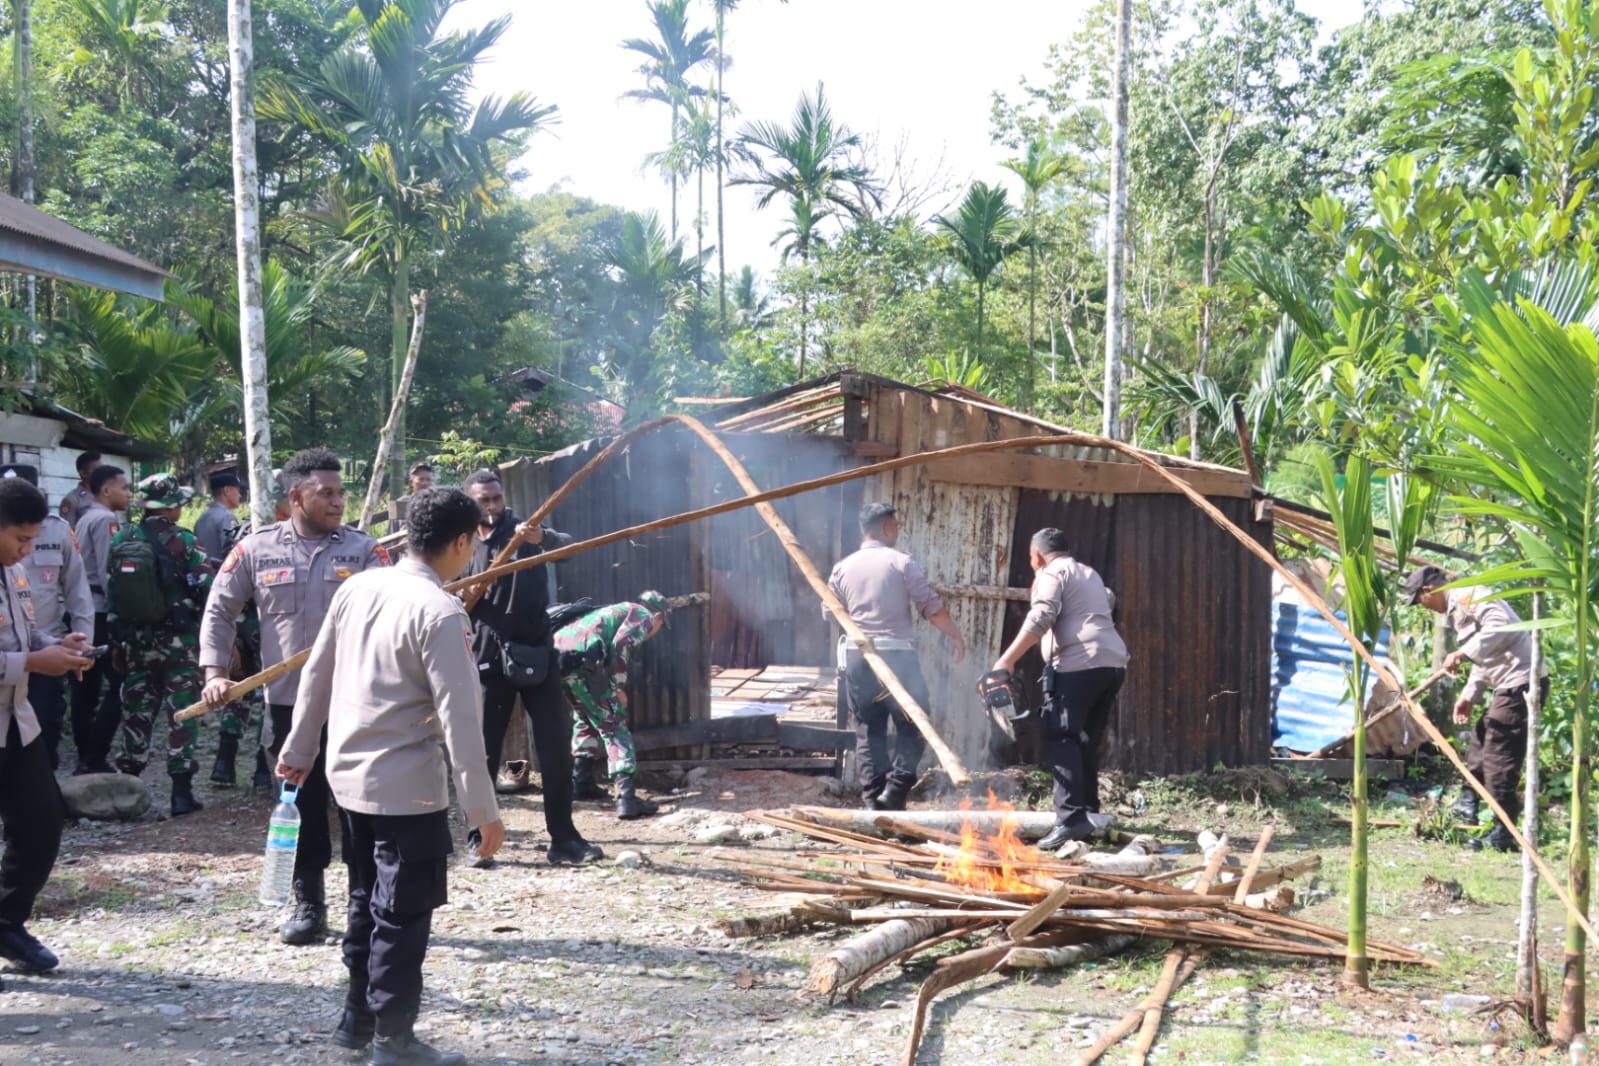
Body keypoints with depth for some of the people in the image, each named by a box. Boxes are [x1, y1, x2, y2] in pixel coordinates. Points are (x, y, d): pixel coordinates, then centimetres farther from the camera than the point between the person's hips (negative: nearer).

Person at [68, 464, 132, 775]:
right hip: (100, 612, -10)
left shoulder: (85, 518, 18)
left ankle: (85, 758, 16)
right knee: (119, 683, -8)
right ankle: (94, 760, -11)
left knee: (87, 686, 11)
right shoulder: (106, 520, -11)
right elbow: (109, 572, -17)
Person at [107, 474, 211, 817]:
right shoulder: (184, 542, -10)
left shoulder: (121, 541, 2)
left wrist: (119, 638, 13)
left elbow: (111, 595, 5)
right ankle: (181, 792, 1)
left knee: (136, 711, 14)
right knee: (181, 714, 2)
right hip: (179, 641, -4)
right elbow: (208, 591, -14)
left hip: (135, 641, 4)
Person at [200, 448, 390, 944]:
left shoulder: (363, 549, 0)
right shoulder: (255, 549, 2)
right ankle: (308, 904, 24)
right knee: (303, 805, 10)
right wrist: (215, 672, -2)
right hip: (288, 702, 1)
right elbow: (219, 611, 9)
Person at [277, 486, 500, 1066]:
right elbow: (460, 720, -21)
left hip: (348, 775, 7)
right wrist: (482, 809, -16)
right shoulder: (441, 614, -19)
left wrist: (300, 750, 22)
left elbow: (316, 675, 10)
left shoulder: (356, 587, 2)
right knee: (404, 914, 5)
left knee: (367, 902, 21)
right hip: (407, 789, -7)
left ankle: (358, 1018, 32)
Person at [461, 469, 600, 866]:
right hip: (489, 660, 1)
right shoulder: (465, 548, 7)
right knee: (484, 751, 5)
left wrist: (543, 537, -42)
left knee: (556, 747, -1)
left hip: (535, 654, -1)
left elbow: (568, 544, -20)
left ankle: (564, 839, 6)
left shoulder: (527, 531, 2)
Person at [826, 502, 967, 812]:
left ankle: (873, 800, 7)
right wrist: (955, 636, 7)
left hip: (856, 658, 4)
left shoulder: (842, 568, 7)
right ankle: (895, 790, -6)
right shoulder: (902, 563, -5)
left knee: (868, 731, 9)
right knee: (912, 727, 6)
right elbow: (932, 608, -6)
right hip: (896, 655, -4)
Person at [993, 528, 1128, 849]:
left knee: (1061, 740, -12)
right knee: (1086, 742, 15)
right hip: (1113, 661, 8)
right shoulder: (1090, 574, 28)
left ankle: (1071, 820, -22)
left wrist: (1007, 660, -15)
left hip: (1078, 663, -8)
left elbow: (1041, 617, -13)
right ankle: (1089, 812, 14)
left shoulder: (1052, 572, 4)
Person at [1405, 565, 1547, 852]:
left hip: (1519, 682, -11)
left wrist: (1463, 653, -29)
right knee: (1481, 740, 20)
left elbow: (1500, 624, -29)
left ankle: (1502, 833, -3)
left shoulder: (1467, 595, -11)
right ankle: (1468, 803, 31)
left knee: (1500, 758, -7)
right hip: (1510, 685, 11)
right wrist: (1469, 696, 22)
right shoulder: (1457, 608, 21)